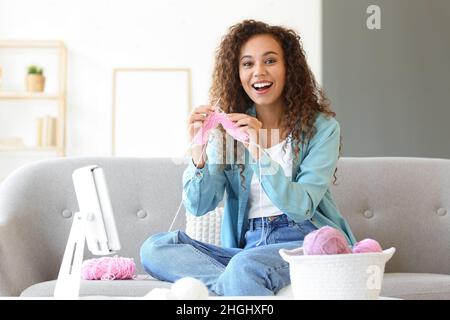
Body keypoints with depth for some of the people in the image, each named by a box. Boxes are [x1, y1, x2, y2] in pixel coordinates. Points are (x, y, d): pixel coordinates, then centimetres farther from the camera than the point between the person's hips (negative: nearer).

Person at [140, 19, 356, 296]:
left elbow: (301, 208, -11)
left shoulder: (322, 127, 0)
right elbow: (198, 207, 2)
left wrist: (260, 154, -23)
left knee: (244, 266, -38)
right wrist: (198, 154, -17)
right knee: (155, 248, -17)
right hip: (246, 246, 5)